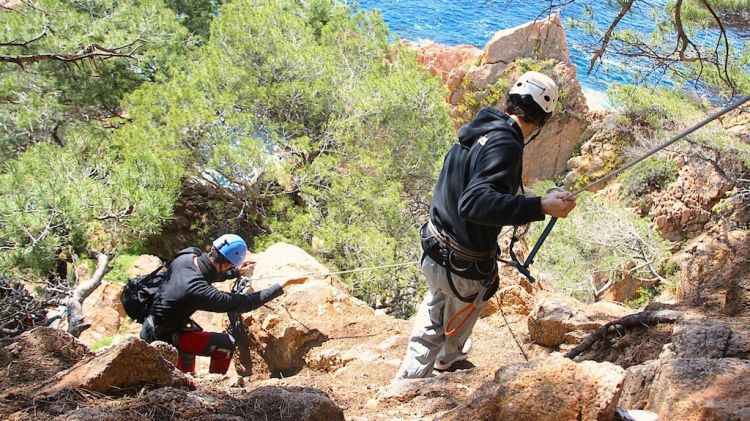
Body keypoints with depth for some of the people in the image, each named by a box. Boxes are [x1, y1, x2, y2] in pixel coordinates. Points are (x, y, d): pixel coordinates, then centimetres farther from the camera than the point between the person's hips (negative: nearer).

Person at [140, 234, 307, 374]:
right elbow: (245, 303, -27)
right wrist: (284, 285, -23)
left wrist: (236, 272, 13)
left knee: (195, 332, 34)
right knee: (226, 344, -8)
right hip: (162, 339, -8)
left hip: (151, 325, 8)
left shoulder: (188, 255, -13)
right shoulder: (199, 291, -34)